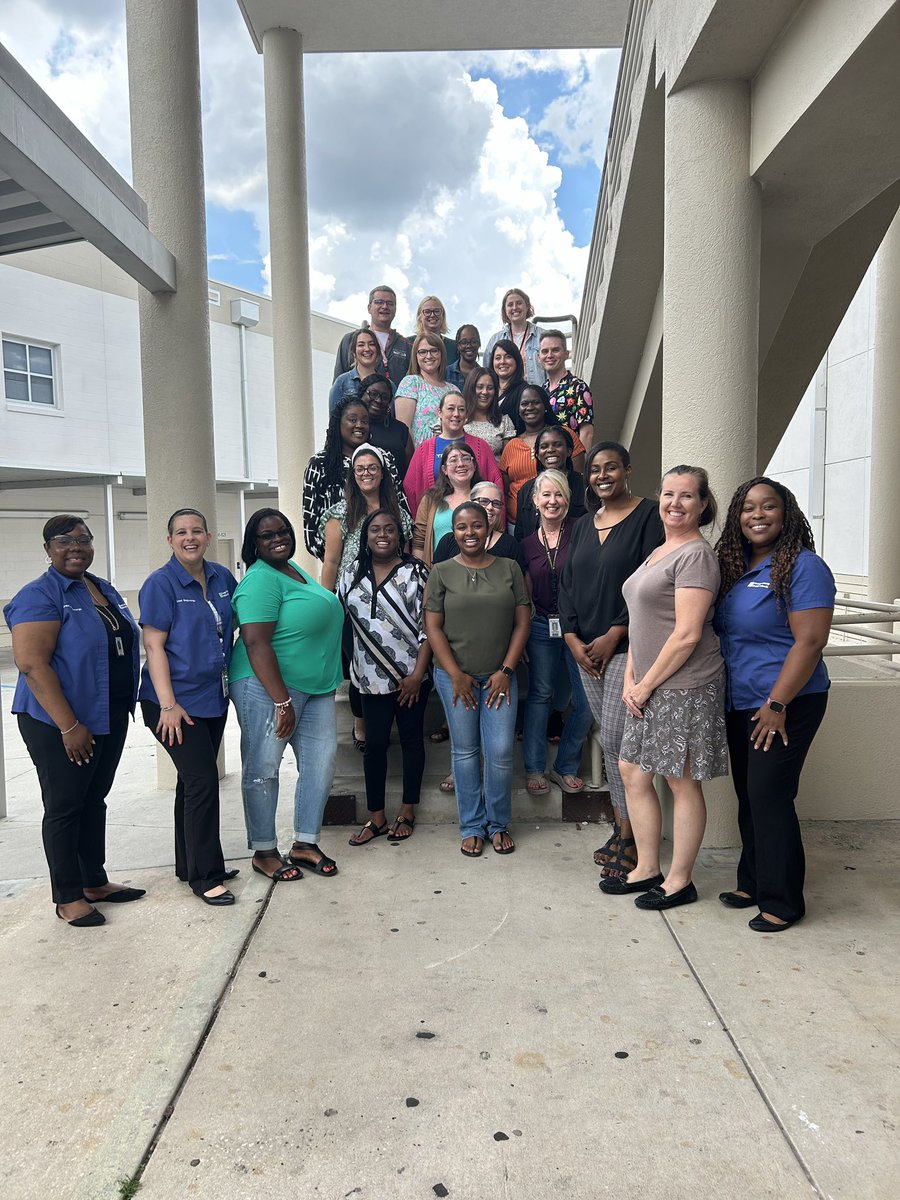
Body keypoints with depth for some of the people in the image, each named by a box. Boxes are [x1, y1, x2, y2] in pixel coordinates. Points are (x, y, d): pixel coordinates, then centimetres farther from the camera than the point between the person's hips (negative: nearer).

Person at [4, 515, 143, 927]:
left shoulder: (105, 590, 10)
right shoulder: (38, 596, -13)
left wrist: (126, 705, 14)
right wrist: (69, 726, -23)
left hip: (110, 718, 7)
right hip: (61, 725, -7)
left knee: (94, 800, 17)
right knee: (64, 807, 5)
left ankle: (95, 881, 30)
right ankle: (68, 897, 18)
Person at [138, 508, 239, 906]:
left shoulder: (222, 577, 5)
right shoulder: (161, 584, -11)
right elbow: (153, 646, -15)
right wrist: (168, 705, -21)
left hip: (213, 698, 6)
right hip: (176, 702, -6)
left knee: (194, 780, 15)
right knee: (203, 781, -8)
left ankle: (189, 864, 29)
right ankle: (204, 876, 5)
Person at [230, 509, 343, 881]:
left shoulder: (294, 568, 14)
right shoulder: (261, 580, -14)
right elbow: (256, 645, -21)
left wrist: (329, 682, 21)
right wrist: (282, 703, -23)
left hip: (316, 688, 9)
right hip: (268, 688, -9)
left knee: (320, 763, 8)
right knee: (263, 769, 3)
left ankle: (305, 844, 22)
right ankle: (263, 853, 18)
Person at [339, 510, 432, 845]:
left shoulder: (414, 572, -7)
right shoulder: (353, 573, 5)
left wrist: (418, 673, -15)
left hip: (411, 676, -3)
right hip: (372, 676, 3)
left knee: (411, 740, 9)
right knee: (374, 744, 7)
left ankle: (407, 812, 23)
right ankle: (376, 817, 19)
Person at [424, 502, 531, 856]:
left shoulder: (509, 569, 4)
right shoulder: (442, 572, 1)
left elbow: (522, 622, 3)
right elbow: (433, 628, -2)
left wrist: (506, 670, -5)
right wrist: (456, 675, -7)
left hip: (499, 676, 1)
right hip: (455, 676, 0)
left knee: (501, 752, -1)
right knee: (465, 751, 8)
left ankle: (499, 824, 20)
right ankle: (472, 827, 23)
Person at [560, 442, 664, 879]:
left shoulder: (648, 515, -4)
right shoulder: (582, 525, 16)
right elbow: (566, 583, 13)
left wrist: (614, 635, -14)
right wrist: (572, 638, 0)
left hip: (626, 646, -6)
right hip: (585, 648, 6)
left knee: (615, 739, -8)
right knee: (609, 740, 10)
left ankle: (628, 840, 6)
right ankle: (621, 828, 20)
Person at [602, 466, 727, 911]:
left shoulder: (696, 555, -13)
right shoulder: (658, 553, 16)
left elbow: (686, 635, -19)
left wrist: (647, 684, -13)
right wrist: (630, 681, 7)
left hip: (683, 686, -9)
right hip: (647, 686, 9)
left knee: (682, 783, 3)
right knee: (633, 773, 13)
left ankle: (679, 882, 19)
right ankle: (647, 869, 28)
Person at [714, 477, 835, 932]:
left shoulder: (803, 567, -12)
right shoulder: (735, 566, 10)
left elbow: (810, 641, -18)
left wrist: (777, 704, -21)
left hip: (784, 706, -7)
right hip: (739, 704, 7)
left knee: (768, 796, -4)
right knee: (748, 796, 14)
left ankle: (781, 902, 12)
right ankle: (752, 883, 29)